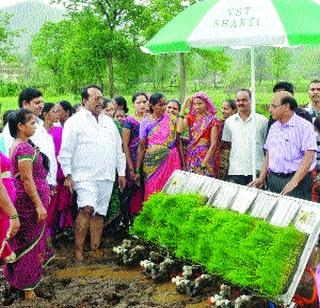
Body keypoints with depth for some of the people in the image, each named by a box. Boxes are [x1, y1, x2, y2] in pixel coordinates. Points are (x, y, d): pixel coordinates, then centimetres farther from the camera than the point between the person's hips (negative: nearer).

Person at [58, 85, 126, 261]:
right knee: (87, 209, -21)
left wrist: (121, 173, 16)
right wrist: (68, 175, -10)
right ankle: (78, 249, -13)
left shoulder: (109, 122, 17)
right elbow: (66, 151, -4)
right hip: (85, 175, -6)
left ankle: (95, 249, 15)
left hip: (106, 177, 6)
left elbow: (118, 149, 20)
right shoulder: (75, 122, -1)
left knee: (99, 213, 7)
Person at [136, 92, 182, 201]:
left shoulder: (171, 119, 6)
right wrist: (137, 170, -1)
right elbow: (141, 147, 1)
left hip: (170, 160, 1)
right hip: (153, 162, -1)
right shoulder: (145, 122, 1)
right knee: (153, 192, -1)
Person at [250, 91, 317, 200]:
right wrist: (262, 178, 9)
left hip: (298, 180, -6)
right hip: (273, 180, 6)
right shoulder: (274, 127, 14)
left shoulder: (304, 126, -8)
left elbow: (309, 157, -15)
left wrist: (294, 181, -23)